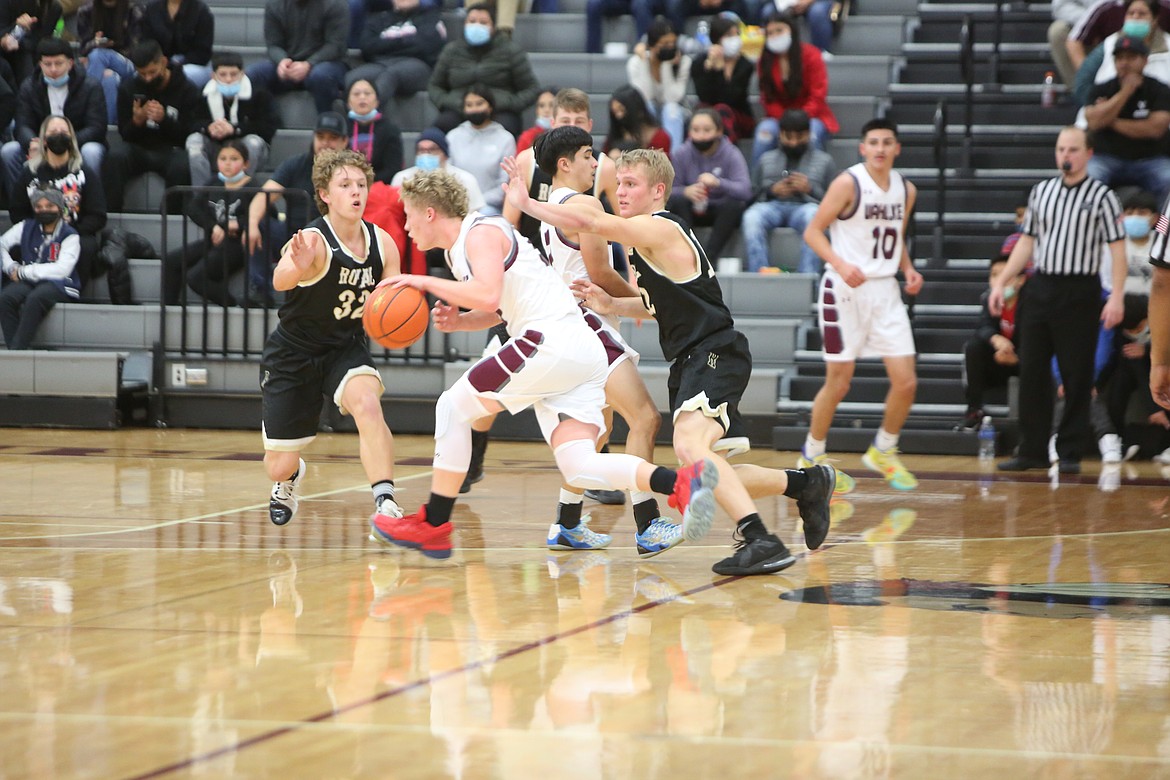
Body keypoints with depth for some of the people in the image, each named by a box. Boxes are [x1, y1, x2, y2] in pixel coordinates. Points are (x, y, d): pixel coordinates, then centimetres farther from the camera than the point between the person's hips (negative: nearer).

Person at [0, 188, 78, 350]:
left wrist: (23, 272, -12)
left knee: (35, 298, -37)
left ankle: (17, 349, -34)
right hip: (29, 282, 4)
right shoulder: (27, 228, 14)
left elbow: (62, 269, -13)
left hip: (59, 285, -4)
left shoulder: (69, 236, -1)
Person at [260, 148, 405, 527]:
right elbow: (281, 280, -47)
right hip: (294, 351, -3)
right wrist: (298, 266, -71)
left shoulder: (382, 243, -9)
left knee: (367, 404, -32)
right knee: (279, 467, 6)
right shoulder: (313, 241, -26)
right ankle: (290, 479, 44)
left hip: (346, 348, 3)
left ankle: (385, 503, -32)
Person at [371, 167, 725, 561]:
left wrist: (428, 283, -11)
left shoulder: (481, 233, -6)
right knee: (579, 468, -2)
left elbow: (488, 296, -22)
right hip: (583, 354, 10)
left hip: (554, 342, -10)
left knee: (454, 406, 2)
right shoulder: (458, 249, 24)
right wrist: (457, 321, 13)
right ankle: (681, 482, -19)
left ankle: (433, 525, 6)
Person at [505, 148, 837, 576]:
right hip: (691, 361, 11)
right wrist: (609, 305, 13)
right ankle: (807, 483, 30)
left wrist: (528, 203, -21)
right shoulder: (646, 239, 18)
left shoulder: (658, 228, -13)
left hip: (716, 353, -11)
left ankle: (760, 542, -37)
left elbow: (591, 221, -27)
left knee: (690, 446, -32)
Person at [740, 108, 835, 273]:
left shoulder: (824, 160, 22)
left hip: (805, 205, -1)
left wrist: (810, 189, -5)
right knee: (752, 216, -35)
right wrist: (772, 190, -1)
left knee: (812, 215, -40)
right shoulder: (767, 159, 28)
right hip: (772, 205, 1)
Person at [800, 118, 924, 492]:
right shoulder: (848, 184, -10)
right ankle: (811, 457, 18)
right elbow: (813, 231, -9)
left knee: (906, 382, 0)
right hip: (845, 291, -5)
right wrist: (840, 264, -24)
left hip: (885, 291, 5)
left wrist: (908, 268, 4)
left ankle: (883, 451, 22)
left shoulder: (906, 190, 9)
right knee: (839, 382, -1)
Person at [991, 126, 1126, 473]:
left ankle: (1071, 453, 5)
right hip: (1041, 286, 5)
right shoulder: (1041, 191, 11)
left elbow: (1117, 249, -7)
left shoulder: (1101, 197, -3)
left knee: (1077, 376, -2)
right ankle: (1032, 451, 10)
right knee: (1031, 370, 4)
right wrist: (1001, 282, 11)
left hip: (1079, 291, -5)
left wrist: (1116, 297, -16)